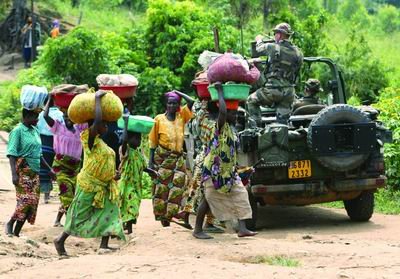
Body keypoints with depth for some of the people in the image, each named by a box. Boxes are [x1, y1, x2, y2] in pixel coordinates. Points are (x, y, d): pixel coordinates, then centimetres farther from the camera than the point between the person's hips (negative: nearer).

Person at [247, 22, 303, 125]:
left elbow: (259, 49, 12)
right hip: (289, 92, 4)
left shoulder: (273, 47, -7)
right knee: (283, 121, 10)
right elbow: (298, 69, 12)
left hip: (274, 89, -4)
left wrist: (259, 41, 34)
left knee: (251, 101, 16)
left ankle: (257, 127, 9)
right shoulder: (298, 53, 5)